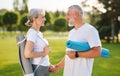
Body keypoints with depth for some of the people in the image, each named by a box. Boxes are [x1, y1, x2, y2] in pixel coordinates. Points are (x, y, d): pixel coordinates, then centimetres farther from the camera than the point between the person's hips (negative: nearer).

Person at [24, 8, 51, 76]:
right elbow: (27, 54, -25)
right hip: (38, 69, -9)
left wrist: (49, 65, 13)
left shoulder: (39, 33, 10)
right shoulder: (32, 33, -16)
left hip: (45, 68, 9)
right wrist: (44, 53, -14)